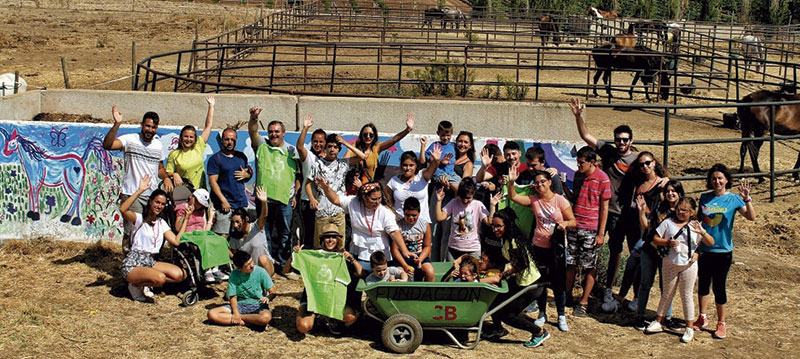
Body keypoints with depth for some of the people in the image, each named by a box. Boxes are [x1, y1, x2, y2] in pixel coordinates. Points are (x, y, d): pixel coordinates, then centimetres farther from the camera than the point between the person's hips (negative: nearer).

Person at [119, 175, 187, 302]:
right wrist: (140, 191, -29)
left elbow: (176, 241, 1)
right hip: (133, 265, -7)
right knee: (160, 278, -33)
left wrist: (186, 218, 3)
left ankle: (144, 284, 0)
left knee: (181, 275, -13)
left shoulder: (161, 223, 14)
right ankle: (137, 285, -3)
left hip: (150, 262, 7)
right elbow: (123, 209, -27)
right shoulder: (139, 219, -5)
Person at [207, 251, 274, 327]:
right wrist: (236, 312, -20)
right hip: (240, 305, 2)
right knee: (211, 314, -19)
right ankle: (241, 321, -22)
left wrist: (267, 297, -26)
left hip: (258, 305, -2)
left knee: (266, 317, -41)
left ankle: (240, 317, -17)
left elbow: (272, 292, -2)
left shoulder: (260, 272, -8)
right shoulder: (234, 274, -3)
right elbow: (233, 296, -2)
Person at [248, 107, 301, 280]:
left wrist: (295, 194, 6)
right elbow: (252, 131, -10)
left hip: (285, 199, 1)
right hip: (264, 197, -1)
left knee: (285, 234, 4)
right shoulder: (262, 146, 8)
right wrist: (254, 118, -29)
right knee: (265, 233, 3)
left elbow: (297, 174, 15)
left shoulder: (292, 150, 12)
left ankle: (285, 267, 11)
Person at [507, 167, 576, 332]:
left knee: (558, 282, 0)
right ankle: (542, 314, 25)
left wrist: (565, 223, -26)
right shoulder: (534, 200, 2)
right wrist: (511, 181, -21)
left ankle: (561, 316, 13)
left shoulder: (560, 200, -6)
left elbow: (573, 222, -4)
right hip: (539, 246, 3)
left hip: (557, 247, -3)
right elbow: (513, 197, -6)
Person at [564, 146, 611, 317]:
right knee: (570, 263, 10)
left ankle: (583, 302, 11)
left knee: (590, 267, 3)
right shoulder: (578, 175, 9)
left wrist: (601, 233, -10)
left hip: (591, 230, -5)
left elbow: (604, 208, -7)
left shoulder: (602, 179, -8)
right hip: (574, 226, 5)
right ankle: (567, 295, 24)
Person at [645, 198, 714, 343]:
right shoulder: (668, 222, 1)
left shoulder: (695, 226, 1)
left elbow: (710, 243, -3)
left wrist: (703, 232, -22)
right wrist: (668, 242, -18)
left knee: (686, 296, 4)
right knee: (667, 294, 11)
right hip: (670, 264, 1)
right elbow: (655, 239, 0)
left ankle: (689, 328, 13)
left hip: (688, 266, -1)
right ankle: (658, 322, 23)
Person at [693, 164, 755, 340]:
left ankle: (721, 324, 17)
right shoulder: (704, 198, 2)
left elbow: (751, 217, -19)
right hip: (704, 250, 4)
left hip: (723, 251, -3)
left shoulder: (733, 199, -7)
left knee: (719, 287, 2)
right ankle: (702, 318, 33)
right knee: (703, 284, 15)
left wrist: (747, 199, -34)